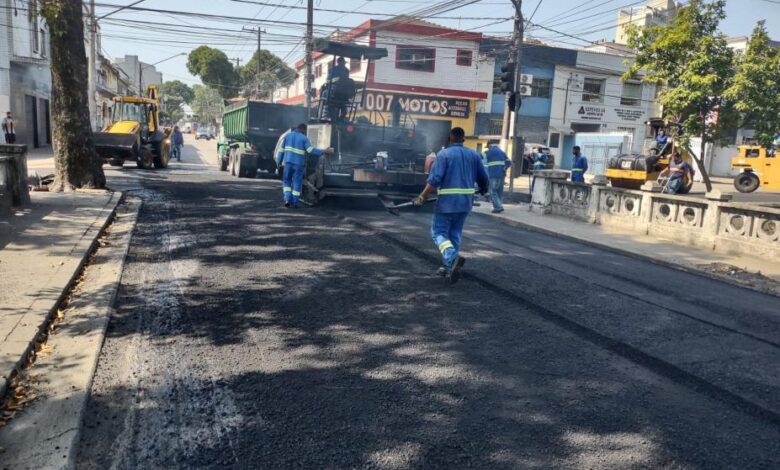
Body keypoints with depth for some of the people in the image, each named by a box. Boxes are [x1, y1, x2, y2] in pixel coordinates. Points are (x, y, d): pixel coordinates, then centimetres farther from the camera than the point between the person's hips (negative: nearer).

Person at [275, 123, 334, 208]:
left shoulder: (288, 136, 10)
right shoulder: (304, 138, -1)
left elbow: (281, 150, 8)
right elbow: (311, 150, -11)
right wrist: (324, 151, -7)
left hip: (288, 162, 3)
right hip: (298, 164, -3)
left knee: (286, 181, 17)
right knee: (297, 183, 7)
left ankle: (287, 199, 0)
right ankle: (294, 203, 8)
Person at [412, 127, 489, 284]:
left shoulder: (444, 154, -6)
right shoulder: (474, 155, 7)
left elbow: (434, 179, -15)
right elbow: (483, 178, 11)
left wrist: (422, 197, -11)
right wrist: (483, 189, 33)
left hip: (447, 201, -5)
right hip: (466, 201, 5)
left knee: (439, 233, 3)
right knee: (455, 234, 15)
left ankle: (453, 258, -22)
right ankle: (449, 268, 19)